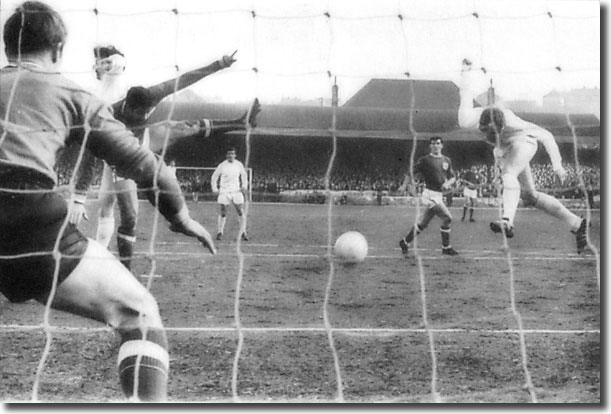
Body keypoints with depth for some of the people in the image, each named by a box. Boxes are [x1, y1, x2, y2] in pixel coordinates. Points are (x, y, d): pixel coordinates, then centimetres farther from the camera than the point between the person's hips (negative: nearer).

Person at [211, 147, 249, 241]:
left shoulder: (239, 165, 4)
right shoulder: (222, 165, -2)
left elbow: (244, 175, 19)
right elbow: (214, 177, 7)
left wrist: (244, 186, 4)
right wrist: (214, 188, -4)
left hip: (236, 191, 2)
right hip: (224, 192, -1)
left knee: (240, 212, -5)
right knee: (222, 213, -6)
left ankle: (243, 233, 2)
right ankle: (220, 232, 5)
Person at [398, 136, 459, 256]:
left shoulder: (446, 160, 14)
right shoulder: (424, 160, -3)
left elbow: (453, 177, 18)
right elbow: (411, 173, -4)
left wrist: (448, 183, -4)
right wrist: (404, 186, -19)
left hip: (439, 195, 6)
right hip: (430, 194, -6)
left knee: (423, 223, 10)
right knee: (447, 217, -15)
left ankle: (405, 242, 22)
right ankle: (446, 247, -4)